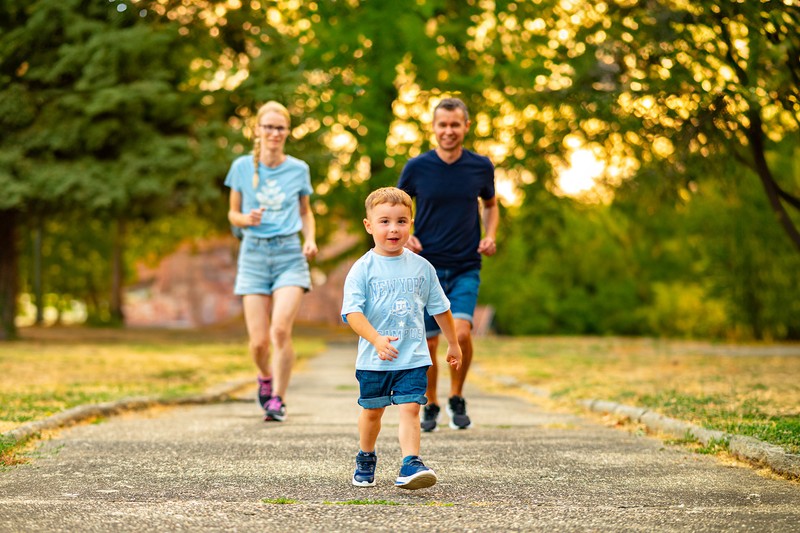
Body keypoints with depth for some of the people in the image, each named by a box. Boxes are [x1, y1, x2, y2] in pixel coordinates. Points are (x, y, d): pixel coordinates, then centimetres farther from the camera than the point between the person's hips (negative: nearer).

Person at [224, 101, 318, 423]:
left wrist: (310, 239, 1)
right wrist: (246, 219, -12)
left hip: (290, 254, 0)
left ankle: (278, 399, -5)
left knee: (281, 329, -18)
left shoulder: (298, 169, 6)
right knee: (259, 340, -5)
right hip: (254, 254, 0)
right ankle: (266, 378, 29)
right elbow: (233, 213, 11)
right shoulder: (242, 167, 4)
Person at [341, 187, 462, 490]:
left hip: (413, 357, 1)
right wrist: (376, 339, -32)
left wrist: (453, 344, 20)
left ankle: (410, 464, -18)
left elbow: (440, 308, 14)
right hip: (373, 360, -1)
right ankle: (366, 460, 36)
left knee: (410, 408, -12)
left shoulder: (421, 267, 3)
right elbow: (352, 312, -18)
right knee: (372, 411, 15)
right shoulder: (363, 269, -8)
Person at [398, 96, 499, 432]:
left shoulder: (481, 167, 1)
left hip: (466, 268, 0)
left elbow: (490, 205, 19)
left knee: (461, 332, -19)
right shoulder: (417, 167, -3)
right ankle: (431, 407, 26)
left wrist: (490, 236, 1)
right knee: (428, 344, 3)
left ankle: (457, 398, 5)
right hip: (426, 267, 0)